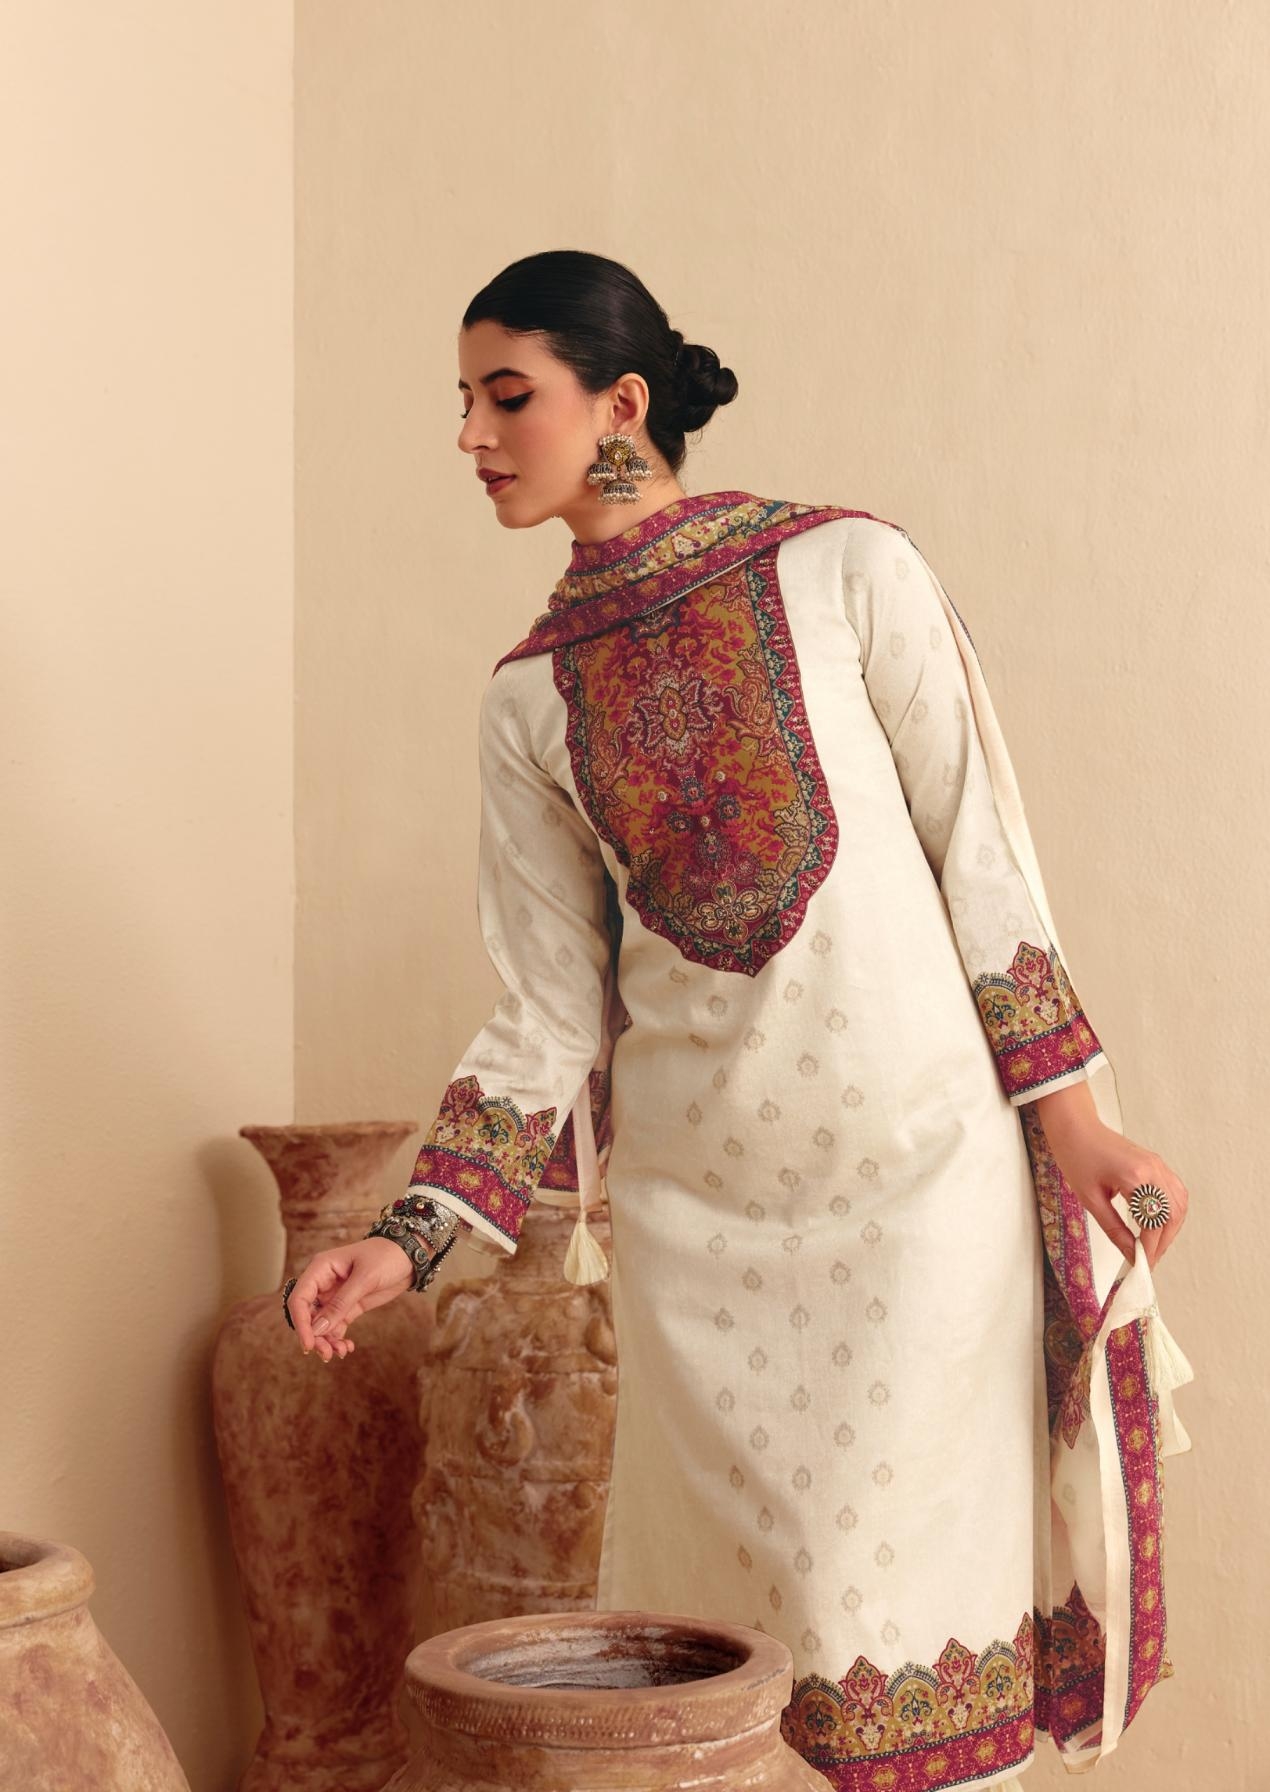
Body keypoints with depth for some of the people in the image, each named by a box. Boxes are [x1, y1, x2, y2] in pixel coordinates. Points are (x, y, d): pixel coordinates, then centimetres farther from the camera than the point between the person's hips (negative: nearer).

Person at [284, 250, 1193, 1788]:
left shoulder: (845, 571, -3)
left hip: (919, 1166, -3)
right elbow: (551, 1015, 7)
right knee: (734, 1599, 7)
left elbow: (978, 854, -2)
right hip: (698, 1206, 3)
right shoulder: (533, 698, 7)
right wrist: (410, 1237, -2)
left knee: (896, 1602, -2)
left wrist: (1074, 1117, -5)